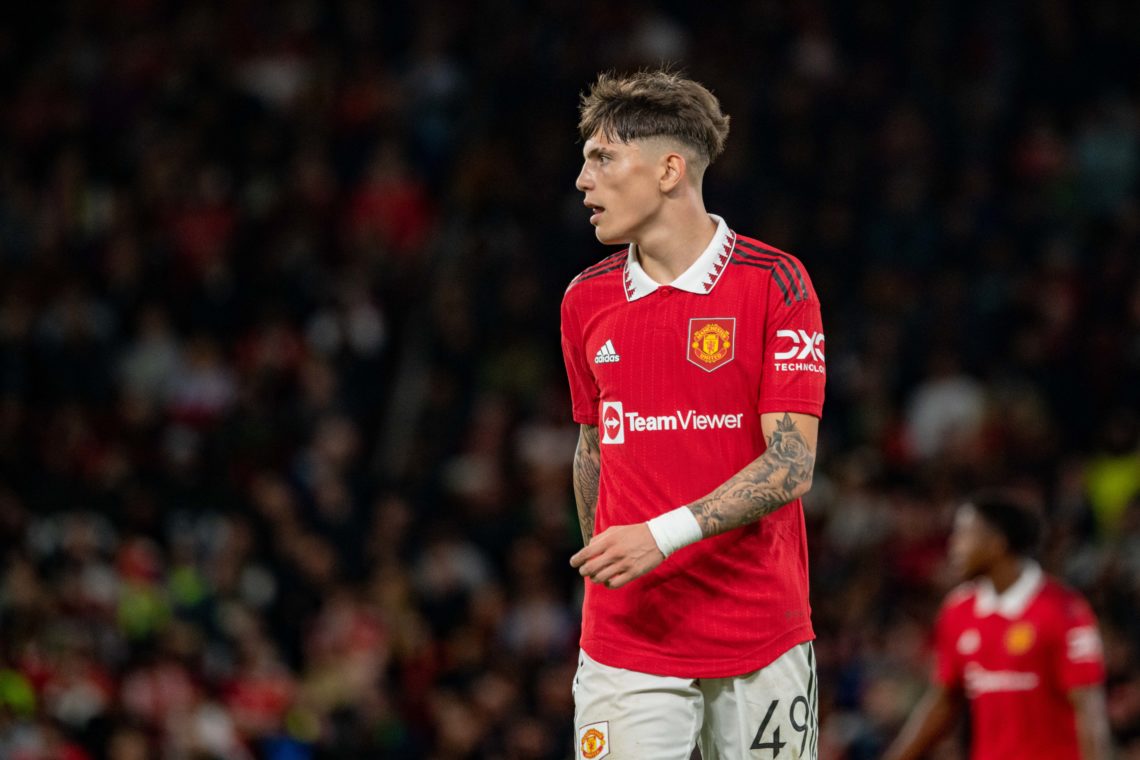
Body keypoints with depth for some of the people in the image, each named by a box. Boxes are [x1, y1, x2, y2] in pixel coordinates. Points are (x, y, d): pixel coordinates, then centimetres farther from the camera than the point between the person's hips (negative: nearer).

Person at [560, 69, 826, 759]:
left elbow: (792, 465, -13)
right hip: (626, 641, 3)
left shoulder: (774, 283, -6)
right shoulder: (587, 300, 8)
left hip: (762, 633, -3)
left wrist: (667, 534, -22)